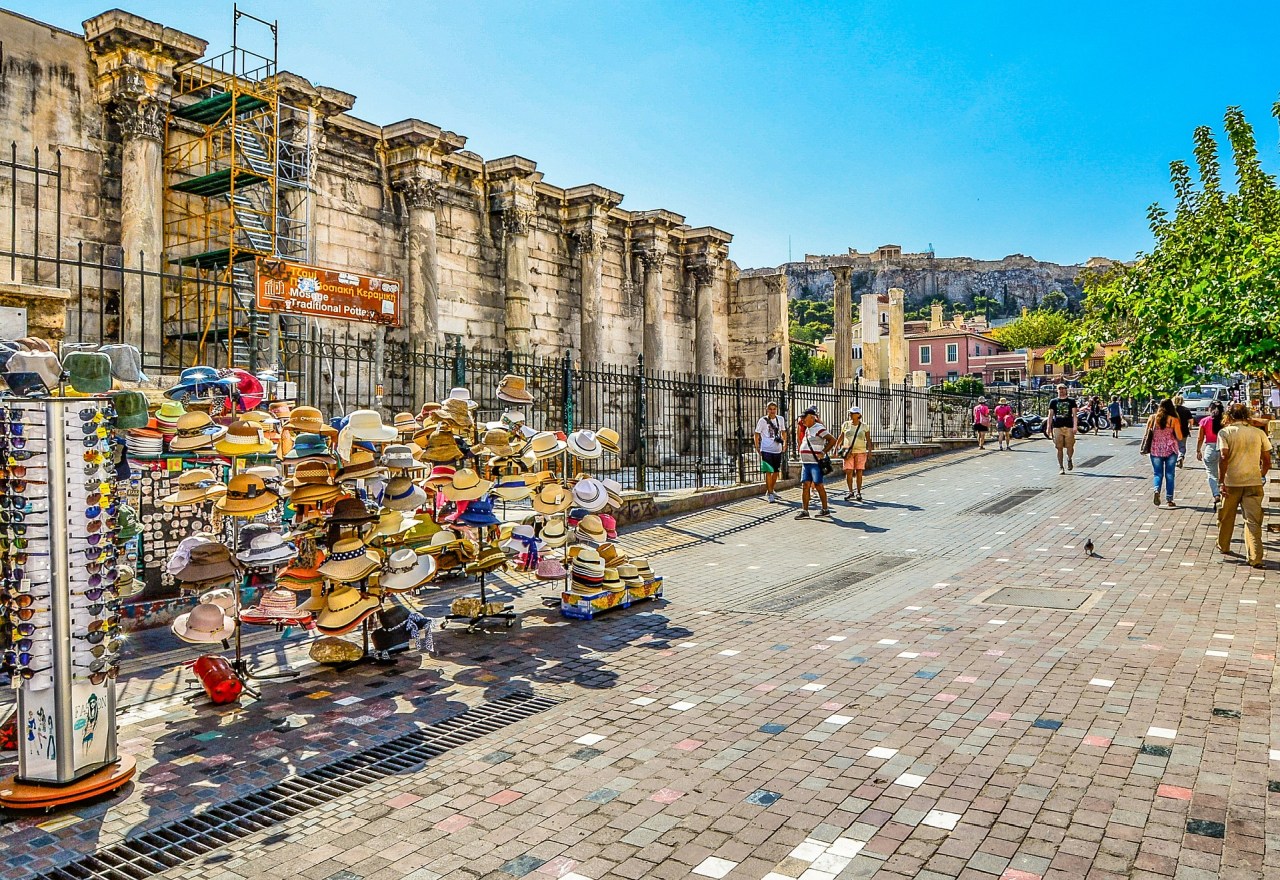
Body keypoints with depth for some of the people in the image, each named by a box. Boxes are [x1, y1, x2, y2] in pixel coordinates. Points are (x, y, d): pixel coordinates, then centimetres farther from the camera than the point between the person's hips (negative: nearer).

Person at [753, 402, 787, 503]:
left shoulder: (780, 419, 7)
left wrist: (784, 443, 13)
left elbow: (783, 431, 20)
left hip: (778, 449, 5)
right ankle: (770, 494, -2)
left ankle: (771, 490, 33)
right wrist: (757, 446, -6)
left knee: (776, 471, 15)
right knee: (769, 472, -6)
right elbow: (757, 434, -1)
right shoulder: (763, 420, -5)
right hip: (767, 450, -5)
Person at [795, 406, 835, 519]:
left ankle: (825, 510, 7)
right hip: (806, 463, 9)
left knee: (818, 485, -3)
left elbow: (832, 440, -17)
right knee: (805, 486, 3)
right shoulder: (807, 429, 17)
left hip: (815, 462, -9)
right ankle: (804, 511, 3)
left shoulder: (819, 428, -11)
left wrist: (823, 453, -18)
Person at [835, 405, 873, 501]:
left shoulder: (864, 426, 3)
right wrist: (837, 447, 10)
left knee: (859, 472, 1)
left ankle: (858, 492, 11)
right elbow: (841, 437, 15)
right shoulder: (846, 424, 7)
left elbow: (868, 440, 5)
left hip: (860, 452, -1)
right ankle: (850, 492, 9)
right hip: (848, 452, 1)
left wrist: (869, 451, -4)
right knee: (848, 472, -4)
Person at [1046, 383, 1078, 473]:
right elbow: (1050, 415, 11)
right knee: (1059, 448, -1)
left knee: (1070, 447, -4)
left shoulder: (1071, 401, 9)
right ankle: (1060, 467, 6)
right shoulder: (1053, 401, 11)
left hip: (1069, 427, 0)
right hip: (1057, 427, 1)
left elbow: (1074, 414, 4)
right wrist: (1049, 427, 3)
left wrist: (1075, 426, -7)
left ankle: (1069, 460, 26)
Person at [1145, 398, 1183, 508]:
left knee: (1158, 473, 10)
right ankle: (1169, 500, 11)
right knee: (1169, 474, 8)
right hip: (1170, 450, -1)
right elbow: (1179, 437, -5)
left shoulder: (1152, 418, -1)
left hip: (1155, 450, 1)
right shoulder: (1174, 420, -6)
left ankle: (1157, 490, -17)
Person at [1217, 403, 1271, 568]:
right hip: (1254, 482, 2)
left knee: (1226, 517, 17)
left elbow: (1223, 458, -14)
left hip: (1232, 482, -2)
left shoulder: (1225, 432, -3)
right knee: (1253, 520, 1)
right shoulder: (1260, 433, 5)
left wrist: (1221, 481, -12)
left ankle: (1224, 547, 32)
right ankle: (1256, 558, -5)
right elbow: (1266, 460, 8)